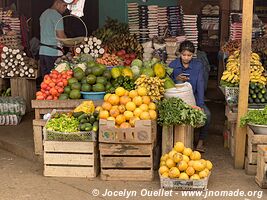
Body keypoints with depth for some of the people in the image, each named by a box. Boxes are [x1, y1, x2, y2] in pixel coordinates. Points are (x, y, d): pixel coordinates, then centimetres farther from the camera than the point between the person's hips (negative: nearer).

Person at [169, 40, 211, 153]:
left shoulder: (198, 65, -4)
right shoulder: (173, 65, -3)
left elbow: (200, 85, -11)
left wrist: (200, 104, -21)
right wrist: (176, 79, -20)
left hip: (194, 97, 0)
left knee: (206, 114, -25)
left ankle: (201, 141, -1)